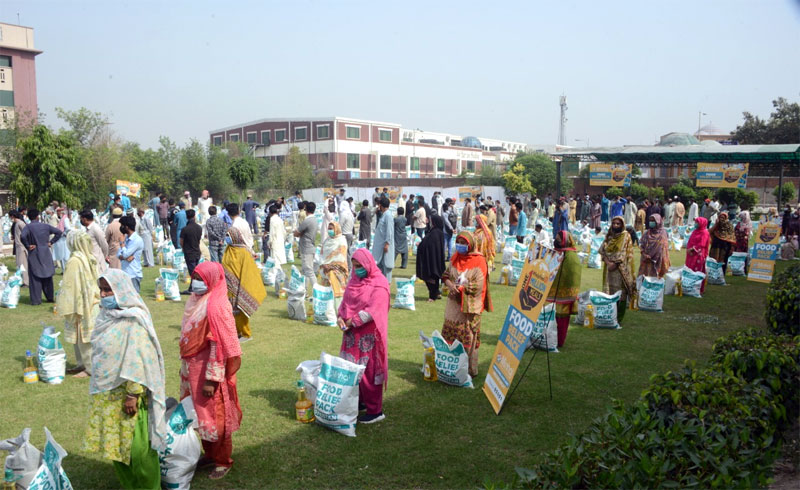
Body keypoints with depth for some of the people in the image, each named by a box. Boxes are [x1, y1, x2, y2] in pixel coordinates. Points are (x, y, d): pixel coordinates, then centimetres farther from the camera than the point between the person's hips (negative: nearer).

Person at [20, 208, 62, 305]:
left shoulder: (28, 227, -9)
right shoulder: (45, 226, 2)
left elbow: (22, 236, -26)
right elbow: (59, 232, 4)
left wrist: (27, 246, -12)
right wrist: (51, 242, 6)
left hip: (34, 255, -3)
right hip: (45, 254, 3)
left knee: (35, 277, 2)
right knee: (47, 276, 13)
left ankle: (36, 300, 3)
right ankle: (50, 297, 20)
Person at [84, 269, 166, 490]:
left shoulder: (133, 320, -19)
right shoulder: (106, 315, 4)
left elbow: (138, 361, -20)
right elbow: (99, 353, 15)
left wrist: (133, 394, -20)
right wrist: (98, 385, 18)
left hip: (126, 393, -7)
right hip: (106, 392, 7)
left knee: (136, 446, 3)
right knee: (114, 443, 17)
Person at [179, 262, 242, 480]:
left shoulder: (216, 306, -22)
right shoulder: (196, 300, 4)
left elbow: (219, 346, -22)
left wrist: (211, 378, -21)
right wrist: (186, 368, 18)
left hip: (209, 371, -8)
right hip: (194, 368, 8)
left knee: (215, 416, 6)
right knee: (201, 413, 19)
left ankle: (223, 461, 23)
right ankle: (210, 453, 37)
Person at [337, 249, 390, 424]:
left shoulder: (379, 284, -13)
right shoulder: (354, 280, 10)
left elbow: (372, 311, -19)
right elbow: (345, 302, 12)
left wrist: (352, 321, -16)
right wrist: (340, 318, -7)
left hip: (369, 335, -7)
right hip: (352, 334, 7)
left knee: (369, 370, -3)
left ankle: (375, 411, 7)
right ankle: (357, 400, 27)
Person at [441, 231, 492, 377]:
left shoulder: (478, 261, -10)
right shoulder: (455, 257, 10)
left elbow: (477, 287, -15)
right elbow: (446, 274, 10)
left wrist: (459, 287, -14)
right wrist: (450, 285, -11)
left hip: (469, 307, -6)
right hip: (453, 305, 6)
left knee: (468, 340, -2)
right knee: (450, 337, 10)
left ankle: (471, 370, 8)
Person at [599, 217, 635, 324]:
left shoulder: (625, 236, -2)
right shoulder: (609, 236, 12)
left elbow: (624, 253, -10)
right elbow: (602, 250, 5)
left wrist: (615, 263, -16)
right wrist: (608, 262, -10)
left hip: (621, 269, -5)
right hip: (609, 268, 5)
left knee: (620, 293, -4)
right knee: (610, 291, 5)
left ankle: (619, 318, 1)